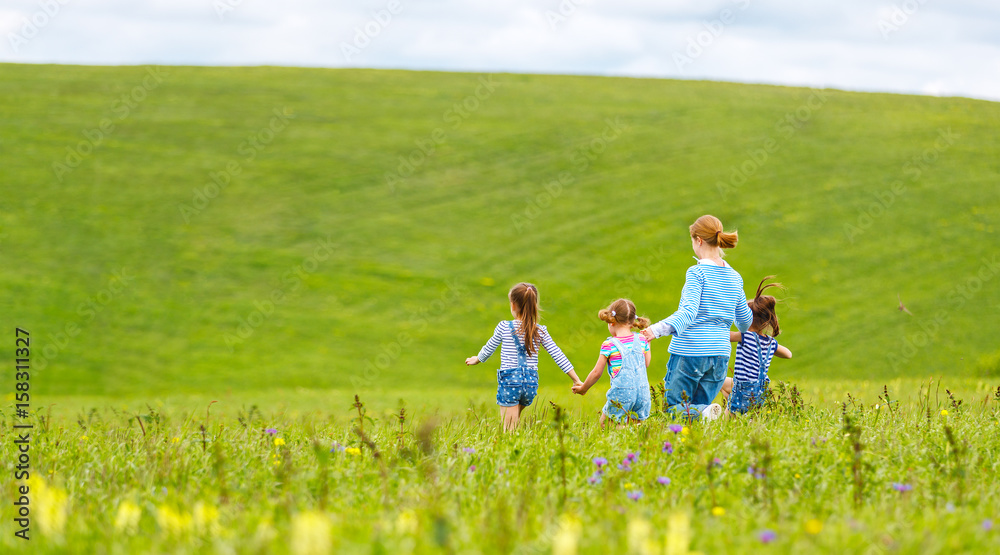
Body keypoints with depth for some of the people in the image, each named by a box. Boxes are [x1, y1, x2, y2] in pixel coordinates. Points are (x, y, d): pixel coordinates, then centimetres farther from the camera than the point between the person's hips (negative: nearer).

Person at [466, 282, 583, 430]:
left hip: (509, 381, -4)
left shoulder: (504, 327, -4)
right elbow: (558, 356, 3)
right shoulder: (540, 331, 2)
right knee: (515, 419, 26)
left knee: (509, 431, -4)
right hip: (531, 383, 4)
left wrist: (477, 359, 32)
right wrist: (576, 380, 10)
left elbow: (488, 349, 10)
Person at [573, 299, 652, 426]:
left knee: (605, 424, 10)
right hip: (642, 392, 4)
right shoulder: (642, 340, 5)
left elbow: (597, 373, 0)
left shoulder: (609, 345, -6)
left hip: (621, 393, -4)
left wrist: (583, 388, 16)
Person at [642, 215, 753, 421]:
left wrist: (658, 329, -35)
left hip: (690, 352, -6)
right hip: (720, 354, 6)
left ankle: (705, 412, -25)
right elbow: (744, 319, 22)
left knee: (673, 408, 2)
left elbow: (689, 312, -23)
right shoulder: (735, 277, 10)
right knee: (697, 408, 16)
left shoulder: (697, 273, -10)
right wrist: (745, 330, 46)